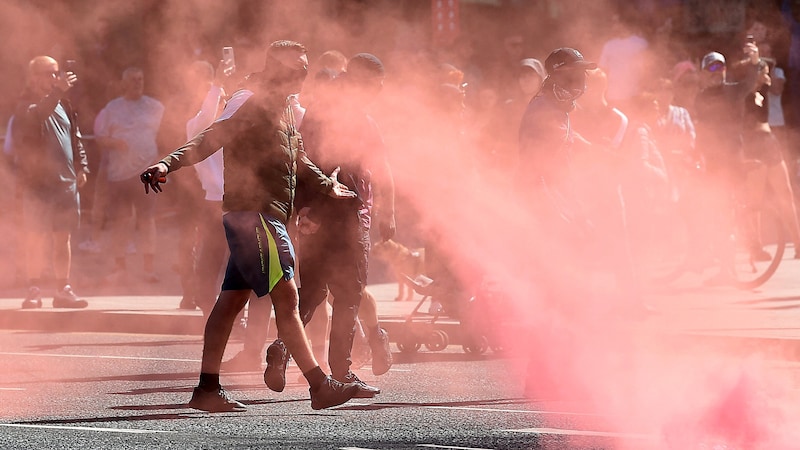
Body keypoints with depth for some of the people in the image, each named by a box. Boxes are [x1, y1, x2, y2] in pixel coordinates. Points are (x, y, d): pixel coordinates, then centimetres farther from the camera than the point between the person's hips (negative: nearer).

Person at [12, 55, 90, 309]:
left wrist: (81, 167, 11)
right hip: (38, 181, -6)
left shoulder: (62, 105, 15)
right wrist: (58, 92, -36)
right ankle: (34, 290, -1)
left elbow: (75, 137, 21)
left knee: (63, 237, 6)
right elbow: (34, 117, -30)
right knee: (36, 237, -5)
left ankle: (63, 290, 10)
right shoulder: (27, 105, -7)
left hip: (65, 181, 6)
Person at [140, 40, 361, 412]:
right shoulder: (249, 102, -10)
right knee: (285, 296, -11)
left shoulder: (285, 111, 19)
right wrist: (167, 164, -33)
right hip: (251, 211, -10)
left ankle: (207, 388, 11)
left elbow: (298, 161, 33)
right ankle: (319, 385, -12)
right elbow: (210, 140, -19)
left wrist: (327, 185, 22)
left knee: (232, 300, 9)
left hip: (269, 217, 10)